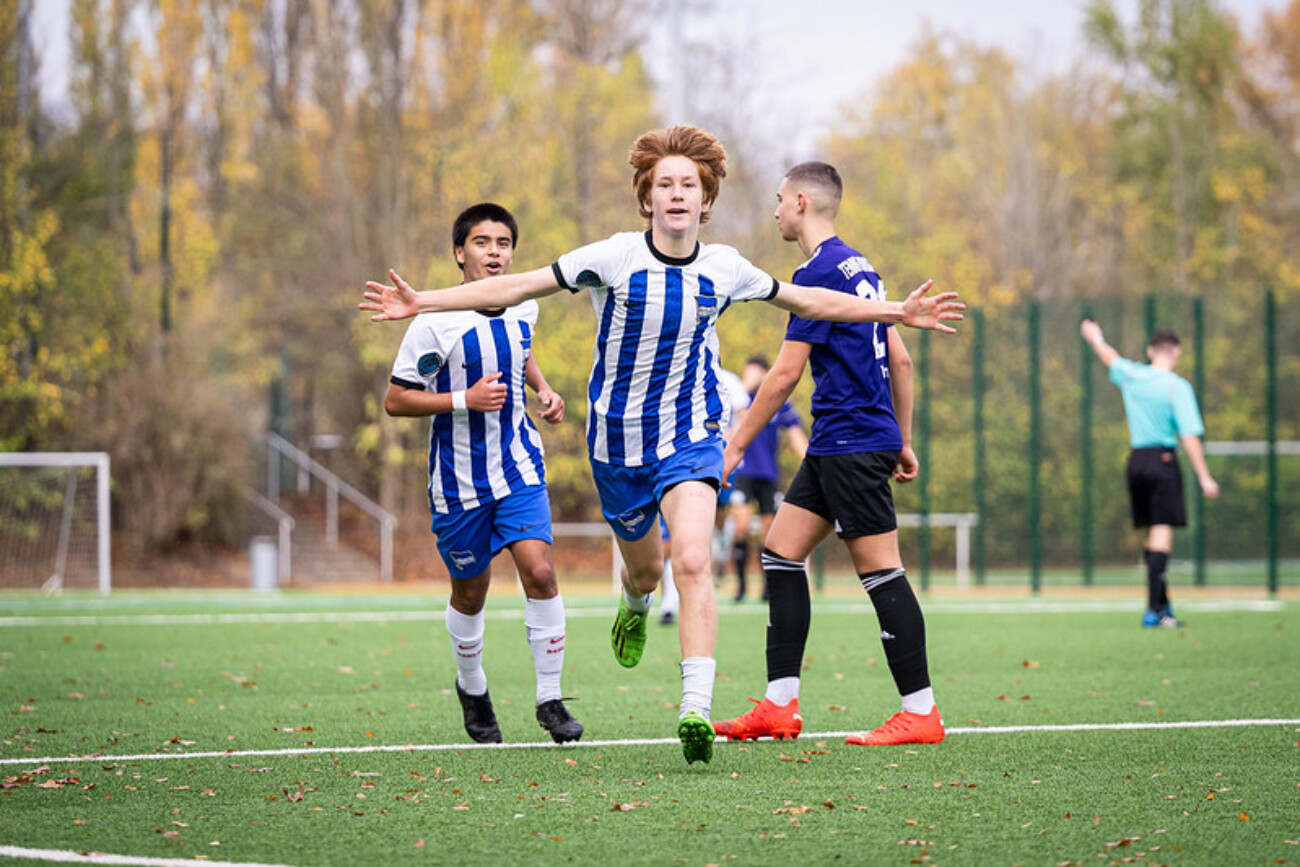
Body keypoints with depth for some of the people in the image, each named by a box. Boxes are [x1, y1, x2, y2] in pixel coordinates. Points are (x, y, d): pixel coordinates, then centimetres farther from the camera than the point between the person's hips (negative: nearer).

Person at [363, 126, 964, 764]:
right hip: (619, 441, 1)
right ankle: (635, 606, 57)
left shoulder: (724, 269, -5)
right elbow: (518, 286, -8)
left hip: (690, 438, 0)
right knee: (645, 567, 17)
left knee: (692, 562, -22)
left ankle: (695, 711, -28)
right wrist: (422, 302, -15)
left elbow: (805, 300, 12)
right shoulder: (614, 258, -11)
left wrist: (897, 313, 13)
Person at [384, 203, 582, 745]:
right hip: (459, 478, -3)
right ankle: (472, 688, 37)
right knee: (470, 593, 10)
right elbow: (394, 400, -12)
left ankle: (550, 698, -4)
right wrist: (465, 401, -23)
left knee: (539, 572, -15)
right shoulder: (435, 323, -17)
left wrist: (544, 389, 6)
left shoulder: (523, 308, 0)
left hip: (519, 468, 3)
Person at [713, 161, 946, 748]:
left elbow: (785, 373, -15)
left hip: (852, 444, -10)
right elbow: (900, 360, 19)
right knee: (781, 552, 10)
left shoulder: (821, 271, -13)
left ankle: (920, 712, -4)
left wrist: (737, 445, -9)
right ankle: (779, 706, 9)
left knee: (881, 571, -7)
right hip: (835, 445, 10)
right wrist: (904, 441, 23)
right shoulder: (859, 267, 16)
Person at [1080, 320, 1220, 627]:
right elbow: (1189, 435, -15)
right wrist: (1204, 477, -14)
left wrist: (1095, 339, 52)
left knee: (1151, 533, 13)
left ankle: (1162, 603, 17)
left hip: (1136, 460, 6)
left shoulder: (1131, 375, 7)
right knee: (1163, 531, -9)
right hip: (1163, 458, -6)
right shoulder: (1177, 387, -9)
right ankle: (1154, 609, -16)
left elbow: (1110, 358, 30)